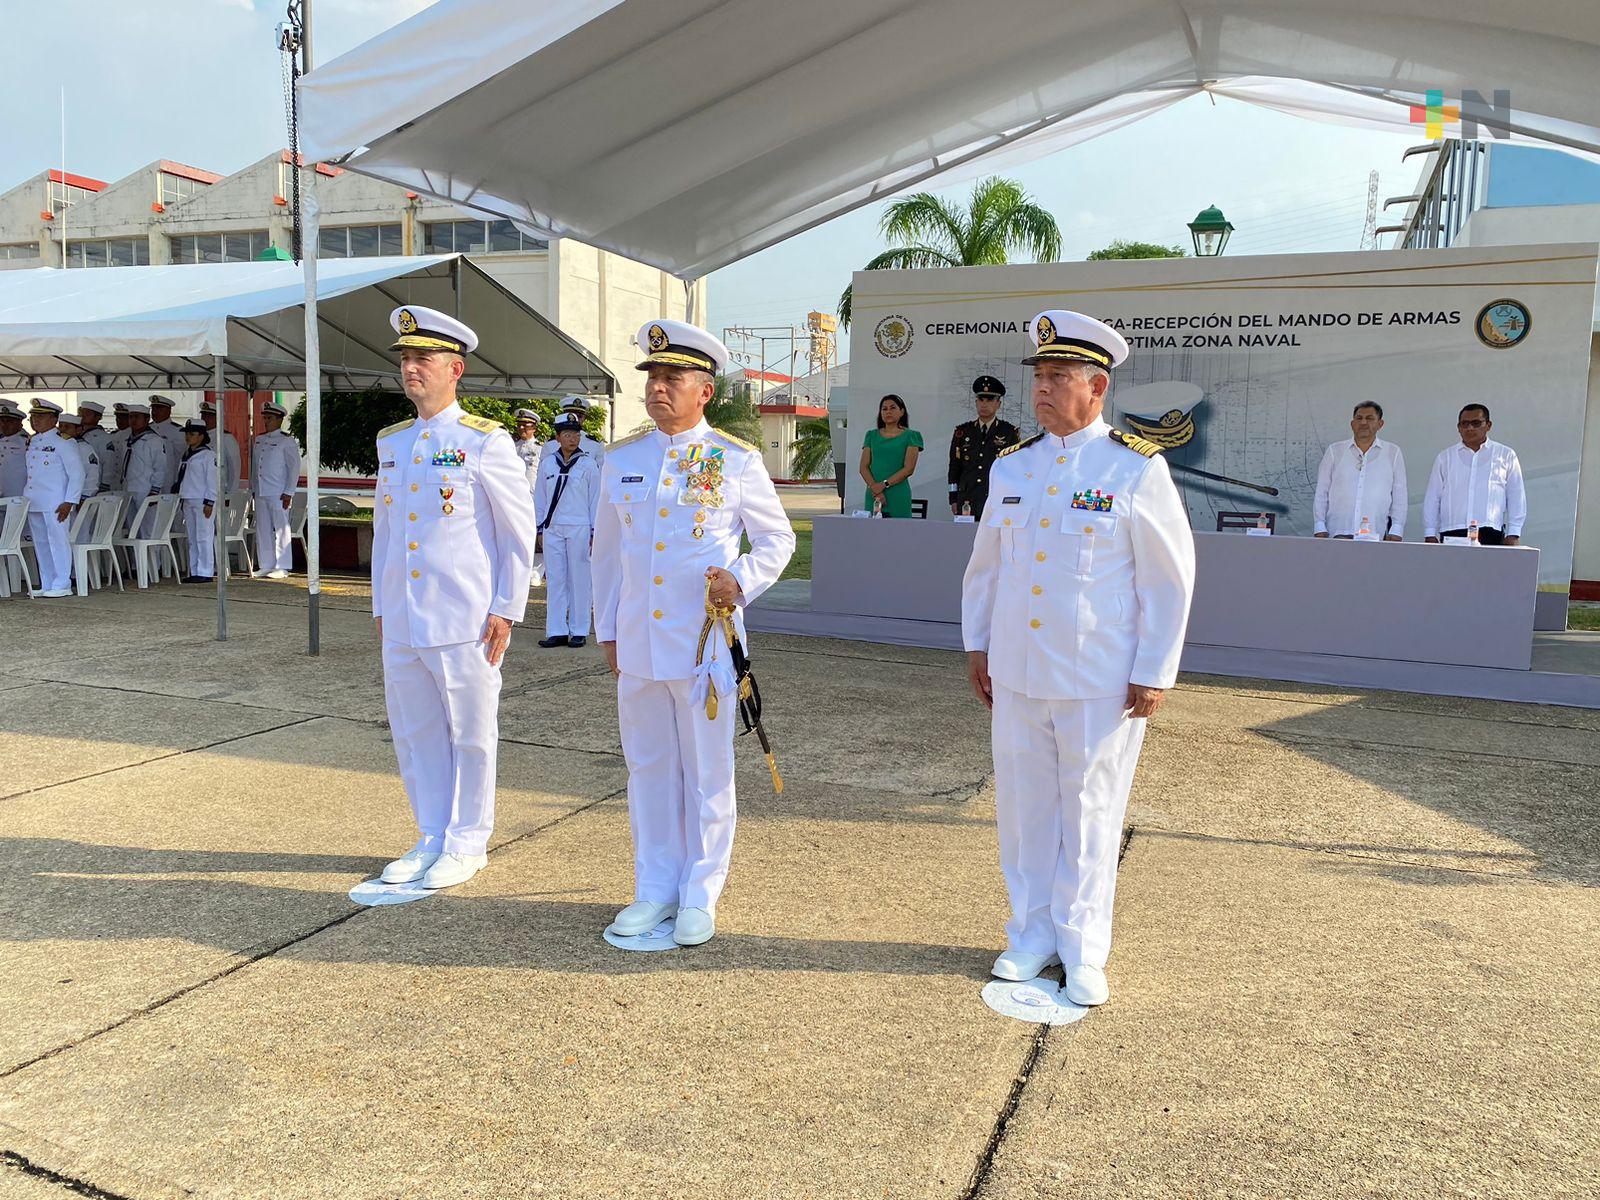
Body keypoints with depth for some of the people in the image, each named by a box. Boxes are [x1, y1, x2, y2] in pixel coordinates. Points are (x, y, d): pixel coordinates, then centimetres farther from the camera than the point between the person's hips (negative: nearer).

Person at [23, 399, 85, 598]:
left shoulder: (61, 443, -6)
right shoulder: (31, 443, 14)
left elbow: (77, 473, -9)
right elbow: (28, 473, 22)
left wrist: (69, 502, -14)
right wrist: (25, 498, 14)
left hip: (55, 504, -7)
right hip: (33, 503, 7)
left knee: (57, 541, -5)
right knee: (40, 544, 11)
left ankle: (62, 585, 1)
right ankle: (46, 585, 18)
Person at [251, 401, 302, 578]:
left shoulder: (287, 441, -4)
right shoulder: (258, 440, 16)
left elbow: (294, 468, -7)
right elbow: (254, 465, 22)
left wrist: (288, 493, -12)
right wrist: (252, 487, 15)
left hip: (279, 494, -7)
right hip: (260, 493, 7)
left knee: (281, 529, -3)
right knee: (262, 529, 9)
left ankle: (282, 568, 0)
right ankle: (266, 566, 16)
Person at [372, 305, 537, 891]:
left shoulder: (485, 442, -7)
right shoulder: (391, 442, 12)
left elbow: (520, 533, -6)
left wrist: (506, 610, -11)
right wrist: (380, 606, 16)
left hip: (465, 623, -6)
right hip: (402, 623, 6)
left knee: (471, 735, 5)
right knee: (414, 733, 13)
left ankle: (467, 844, 19)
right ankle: (432, 838, 27)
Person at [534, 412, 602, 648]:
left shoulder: (588, 464, 1)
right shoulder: (547, 463, 9)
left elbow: (596, 499, 3)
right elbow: (540, 497, 14)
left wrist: (594, 531, 0)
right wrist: (540, 528, 11)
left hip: (578, 528, -3)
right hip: (552, 528, 3)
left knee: (578, 579, 1)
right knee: (555, 579, 4)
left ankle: (579, 631, 8)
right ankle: (556, 631, 9)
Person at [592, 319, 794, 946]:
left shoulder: (737, 460, -3)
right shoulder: (620, 459, 7)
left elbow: (777, 538, 5)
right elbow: (607, 551, 14)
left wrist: (743, 580, -14)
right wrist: (607, 630, 13)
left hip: (706, 644, -3)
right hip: (637, 645, 4)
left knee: (707, 773, 6)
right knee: (649, 769, 12)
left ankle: (699, 895, 21)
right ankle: (655, 889, 26)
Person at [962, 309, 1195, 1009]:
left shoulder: (1137, 470, -6)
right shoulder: (1011, 467, 7)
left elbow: (1170, 578, -5)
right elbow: (984, 565, 17)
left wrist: (1154, 675, -8)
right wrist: (977, 646, 14)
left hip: (1101, 682, -4)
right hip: (1016, 674, 4)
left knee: (1090, 815, 7)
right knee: (1023, 806, 10)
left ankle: (1083, 951, 21)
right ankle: (1033, 936, 26)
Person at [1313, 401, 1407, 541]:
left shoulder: (1393, 453, 13)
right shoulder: (1334, 451, 13)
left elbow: (1400, 496, 10)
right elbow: (1321, 493, 11)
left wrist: (1396, 531, 1)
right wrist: (1320, 528, 2)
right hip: (1338, 533, 0)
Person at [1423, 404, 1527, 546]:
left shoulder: (1506, 455, 14)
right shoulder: (1445, 457, 17)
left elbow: (1516, 497, 11)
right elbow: (1432, 498, 14)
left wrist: (1513, 535, 3)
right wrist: (1430, 534, 6)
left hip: (1490, 535, -1)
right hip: (1451, 534, 1)